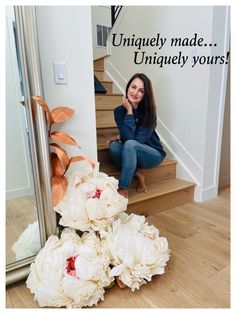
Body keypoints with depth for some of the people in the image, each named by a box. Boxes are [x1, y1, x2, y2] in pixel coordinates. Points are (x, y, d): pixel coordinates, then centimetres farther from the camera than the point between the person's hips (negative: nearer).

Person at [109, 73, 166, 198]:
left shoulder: (149, 111, -17)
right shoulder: (119, 111, -9)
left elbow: (138, 140, -22)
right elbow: (128, 136, -21)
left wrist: (121, 138, -12)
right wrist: (129, 111, -22)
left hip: (154, 155, -3)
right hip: (132, 154, 3)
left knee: (130, 144, -33)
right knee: (114, 146, -27)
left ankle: (123, 189, -27)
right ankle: (138, 174, -10)